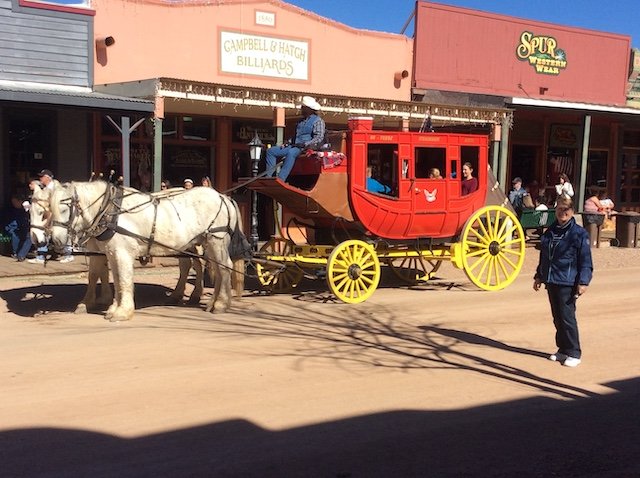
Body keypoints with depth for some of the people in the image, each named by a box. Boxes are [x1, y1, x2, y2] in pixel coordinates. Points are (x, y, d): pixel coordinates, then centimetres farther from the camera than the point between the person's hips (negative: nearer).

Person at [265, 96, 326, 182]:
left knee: (291, 153, -40)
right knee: (271, 151, -1)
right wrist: (288, 142, 13)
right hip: (294, 146, 9)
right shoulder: (301, 121, 24)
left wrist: (305, 144, -22)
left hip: (306, 148, -9)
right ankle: (269, 177, -12)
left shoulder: (318, 121, -1)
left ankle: (280, 179, -46)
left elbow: (319, 138, -12)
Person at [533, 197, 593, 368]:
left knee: (567, 318, -5)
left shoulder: (579, 233, -7)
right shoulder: (550, 232, 12)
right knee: (557, 318, 12)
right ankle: (563, 350, 23)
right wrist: (539, 276, 20)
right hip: (551, 281, 6)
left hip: (567, 283, -6)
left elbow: (585, 261, -9)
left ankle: (573, 353, 5)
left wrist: (583, 282, -15)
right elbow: (543, 257, 21)